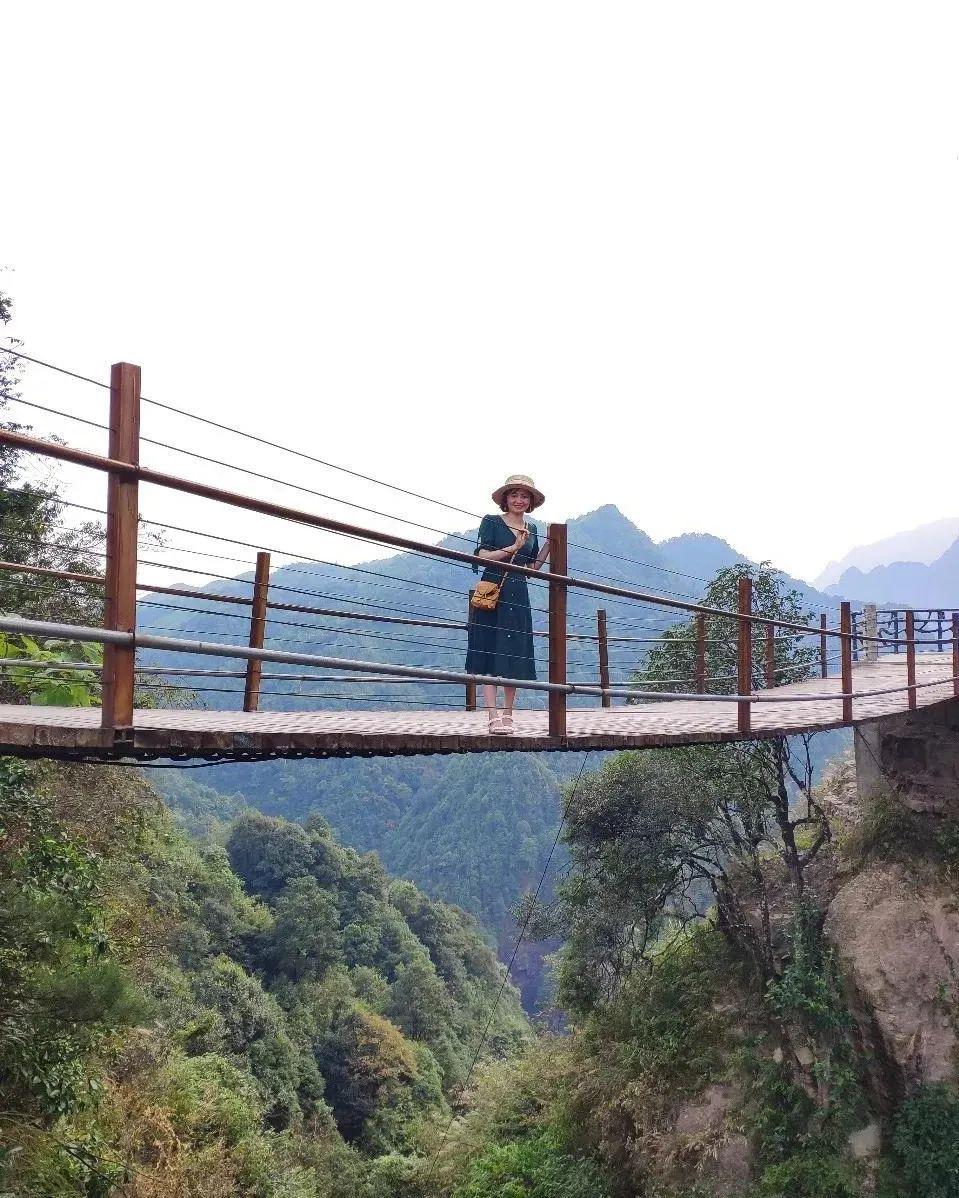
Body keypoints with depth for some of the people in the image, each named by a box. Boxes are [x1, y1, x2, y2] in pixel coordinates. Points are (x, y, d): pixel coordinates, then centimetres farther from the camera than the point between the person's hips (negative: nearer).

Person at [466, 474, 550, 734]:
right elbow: (482, 557, -10)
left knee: (516, 657, 4)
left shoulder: (531, 530, 16)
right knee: (490, 655, -8)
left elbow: (532, 568, 17)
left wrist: (549, 544, 8)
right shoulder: (492, 523, 1)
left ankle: (507, 714, 13)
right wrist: (513, 548, -14)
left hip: (518, 599, 5)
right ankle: (493, 716, -12)